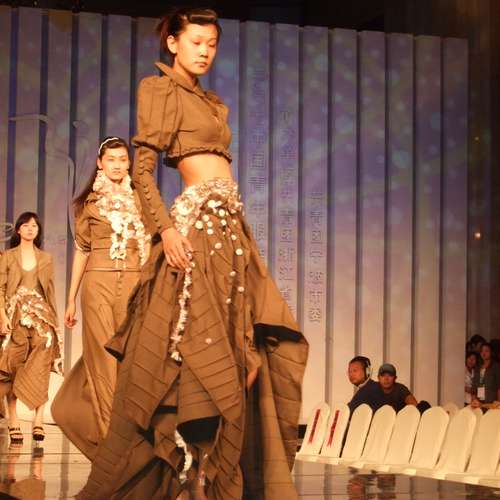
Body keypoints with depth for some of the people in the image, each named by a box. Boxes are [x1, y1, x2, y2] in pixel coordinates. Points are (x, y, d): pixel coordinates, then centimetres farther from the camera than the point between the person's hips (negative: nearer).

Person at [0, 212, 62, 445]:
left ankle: (39, 420, -17)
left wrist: (54, 319, 9)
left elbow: (51, 291, 15)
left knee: (39, 370, -12)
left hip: (41, 318, 1)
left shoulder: (46, 258, 15)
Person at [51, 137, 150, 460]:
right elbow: (82, 251, 10)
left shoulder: (138, 200, 12)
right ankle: (108, 433, 1)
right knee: (103, 357, -4)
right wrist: (71, 299, 7)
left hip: (133, 282, 1)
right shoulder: (90, 202, 9)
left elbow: (148, 247, 12)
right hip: (99, 282, -1)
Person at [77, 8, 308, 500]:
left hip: (230, 223, 8)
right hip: (195, 220, -8)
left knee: (250, 345, 3)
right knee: (195, 348, -10)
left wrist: (232, 228, 15)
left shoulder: (213, 103, 22)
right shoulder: (158, 89, 0)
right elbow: (142, 168, -8)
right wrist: (164, 227, -19)